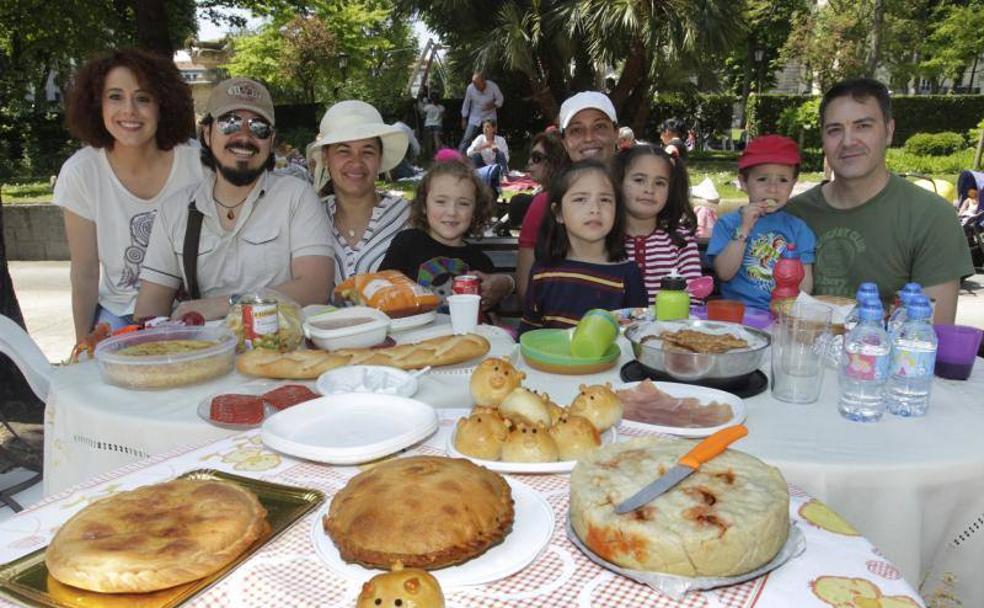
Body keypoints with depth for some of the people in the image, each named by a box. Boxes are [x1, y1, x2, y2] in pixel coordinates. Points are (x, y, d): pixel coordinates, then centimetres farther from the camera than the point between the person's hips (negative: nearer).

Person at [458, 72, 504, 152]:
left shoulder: (493, 87, -18)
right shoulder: (470, 88, -16)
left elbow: (500, 99, -2)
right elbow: (466, 103, -1)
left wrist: (493, 105, -23)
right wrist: (464, 118, 3)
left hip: (490, 117, 0)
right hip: (474, 118, 0)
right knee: (466, 139, -6)